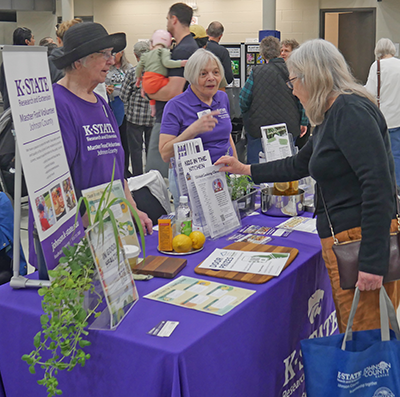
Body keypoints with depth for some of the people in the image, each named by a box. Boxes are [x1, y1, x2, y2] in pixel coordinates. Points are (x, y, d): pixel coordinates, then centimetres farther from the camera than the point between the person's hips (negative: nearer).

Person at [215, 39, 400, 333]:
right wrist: (244, 169, 37)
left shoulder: (351, 111, -14)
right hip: (341, 242, 10)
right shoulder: (332, 116, 18)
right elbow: (298, 165, 32)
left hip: (363, 241, -10)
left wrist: (373, 262, -25)